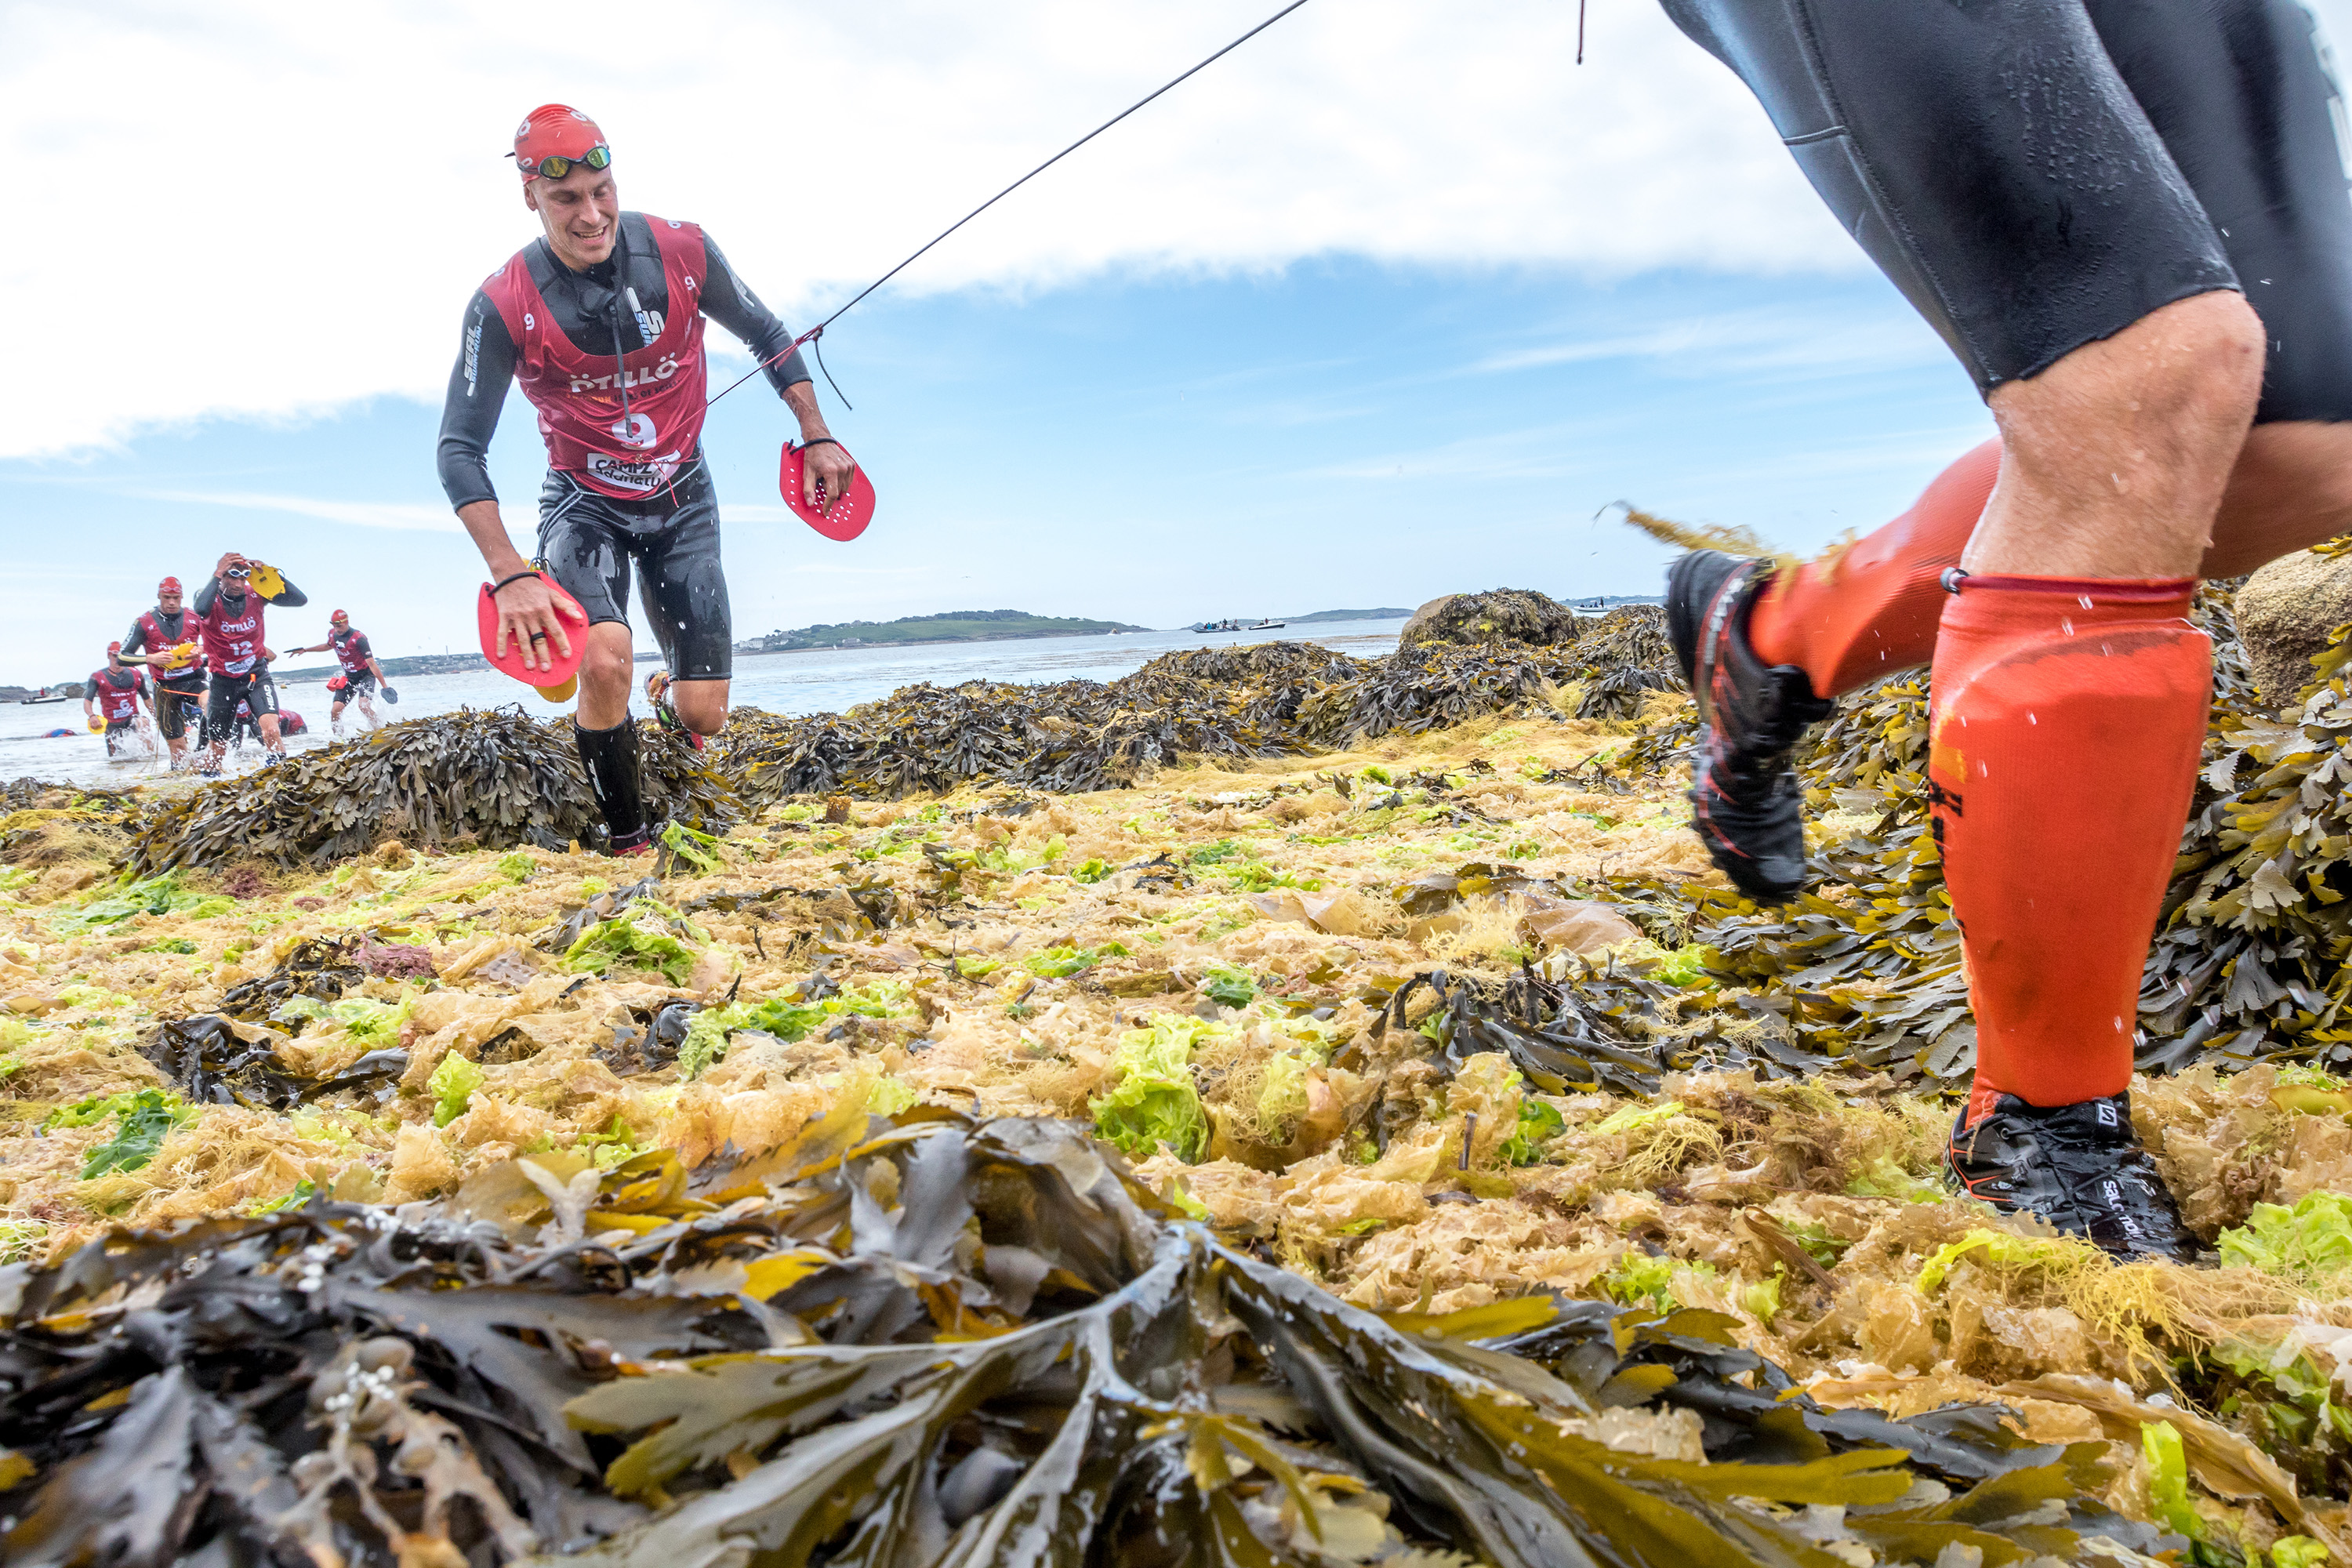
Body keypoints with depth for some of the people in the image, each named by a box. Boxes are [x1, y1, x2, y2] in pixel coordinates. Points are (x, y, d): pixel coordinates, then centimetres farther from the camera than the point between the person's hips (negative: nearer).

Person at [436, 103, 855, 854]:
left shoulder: (680, 251, -12)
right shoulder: (504, 305, -17)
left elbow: (767, 335, 6)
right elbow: (460, 450, -16)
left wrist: (817, 435, 2)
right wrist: (508, 574, -28)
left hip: (682, 500, 2)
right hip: (584, 503, -2)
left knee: (703, 716, -4)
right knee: (605, 659, -32)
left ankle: (669, 693, 38)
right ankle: (628, 841, -8)